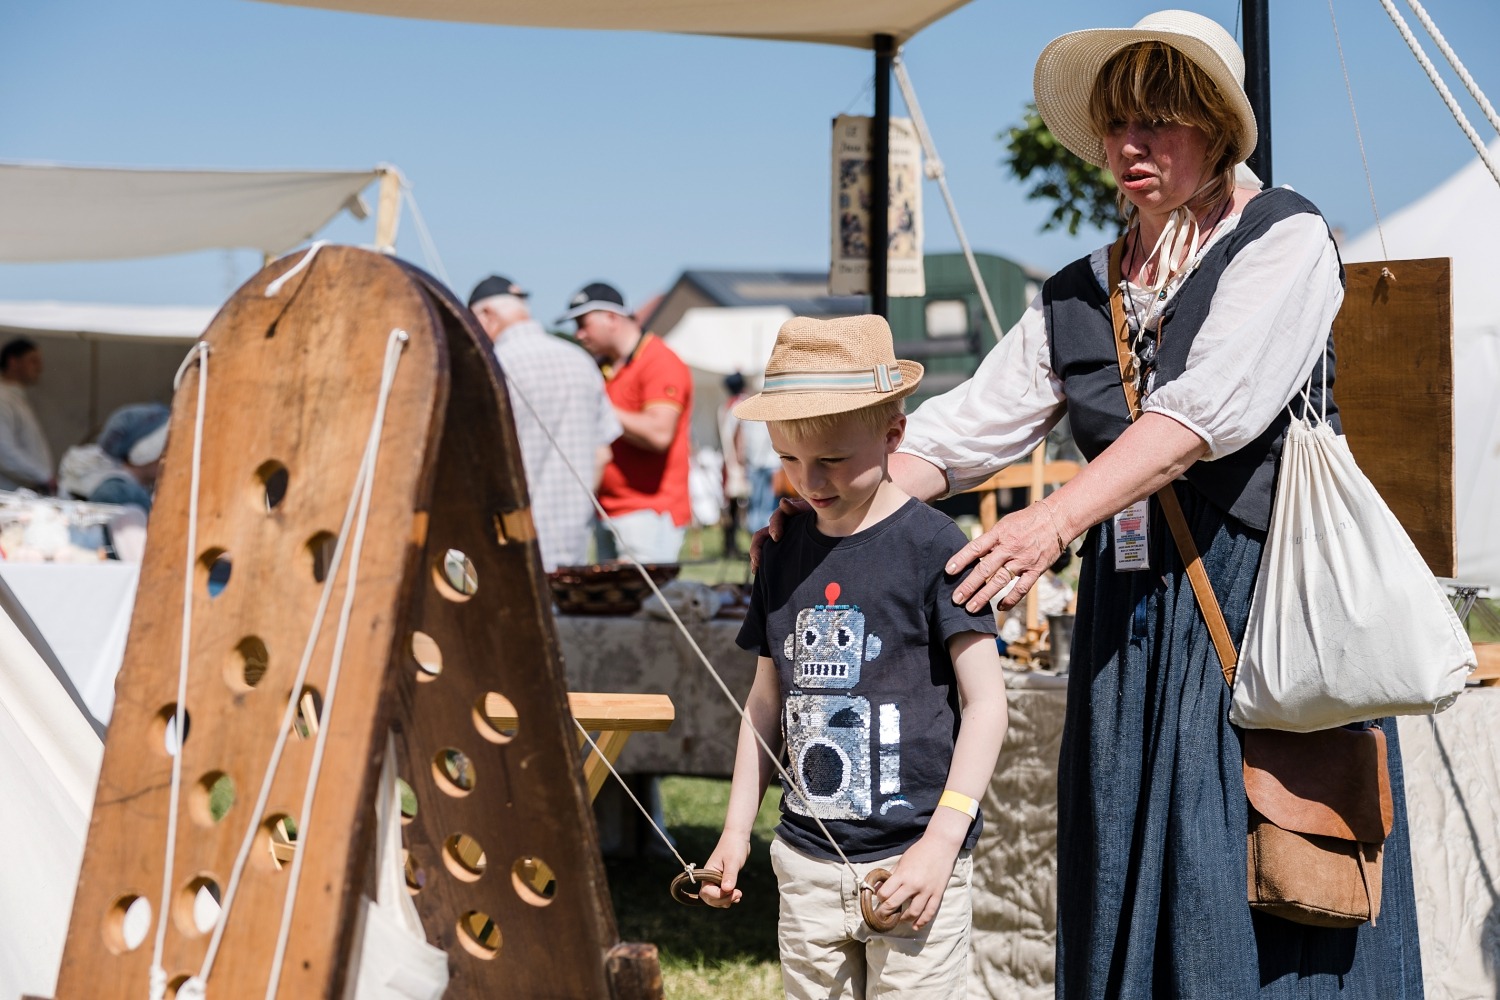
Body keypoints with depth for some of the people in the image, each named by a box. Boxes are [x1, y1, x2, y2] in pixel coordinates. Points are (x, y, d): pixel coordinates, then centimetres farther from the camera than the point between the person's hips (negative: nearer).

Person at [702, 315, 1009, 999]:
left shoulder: (933, 548, -8)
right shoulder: (785, 554, 9)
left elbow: (985, 703, -8)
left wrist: (942, 841, -15)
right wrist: (736, 830, 14)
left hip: (912, 859, -5)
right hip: (807, 860, 5)